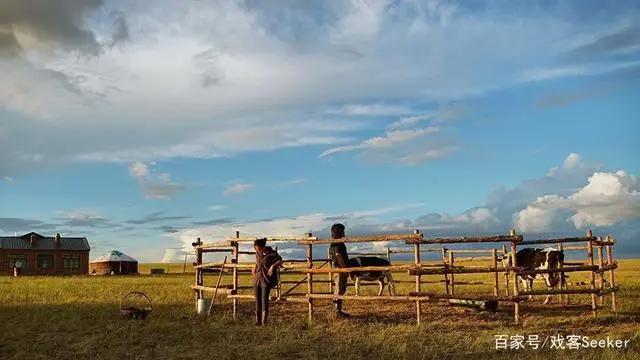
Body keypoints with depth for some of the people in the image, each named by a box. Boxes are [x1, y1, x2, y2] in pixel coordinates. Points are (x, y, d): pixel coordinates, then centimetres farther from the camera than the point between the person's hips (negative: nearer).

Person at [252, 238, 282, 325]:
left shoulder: (271, 253, -10)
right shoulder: (258, 253, 8)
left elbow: (280, 261, -15)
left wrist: (273, 266, -30)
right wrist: (255, 267, 9)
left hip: (267, 280, -6)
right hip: (257, 279, 6)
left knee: (264, 299, -9)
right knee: (257, 300, 6)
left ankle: (264, 322, -4)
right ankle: (258, 321, 14)